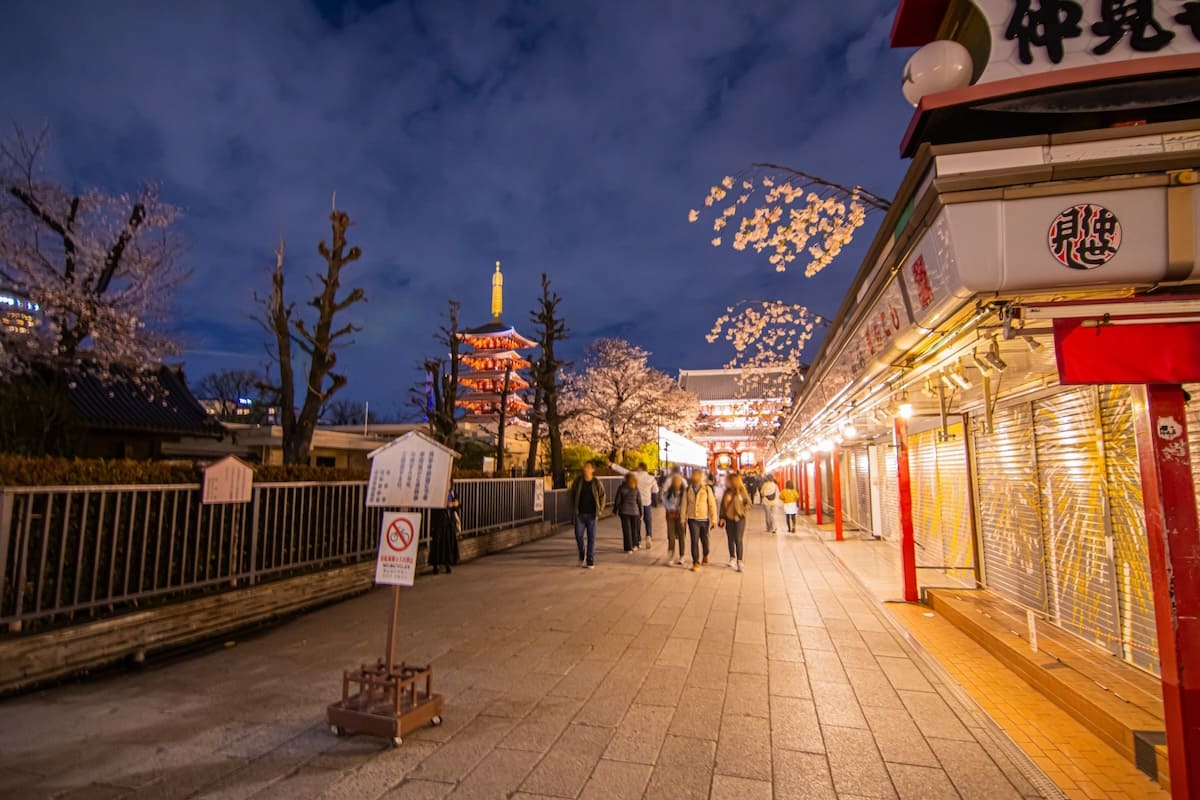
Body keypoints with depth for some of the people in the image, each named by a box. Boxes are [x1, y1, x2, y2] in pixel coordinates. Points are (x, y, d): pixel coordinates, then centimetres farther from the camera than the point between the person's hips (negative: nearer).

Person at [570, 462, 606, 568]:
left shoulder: (597, 483, -5)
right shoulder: (578, 481, -1)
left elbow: (602, 496, 4)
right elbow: (572, 494, 9)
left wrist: (599, 510, 0)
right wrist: (573, 508, 5)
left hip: (591, 514, -1)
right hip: (580, 514, 2)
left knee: (591, 537, 2)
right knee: (578, 535, 0)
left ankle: (590, 560, 11)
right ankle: (582, 554, 27)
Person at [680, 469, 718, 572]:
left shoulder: (707, 489, -5)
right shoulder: (688, 490, 0)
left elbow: (712, 504, -3)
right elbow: (684, 505, 4)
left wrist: (714, 519, -5)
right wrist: (683, 519, 4)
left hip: (704, 519, 0)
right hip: (692, 519, 0)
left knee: (704, 539, 15)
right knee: (694, 541, -5)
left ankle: (705, 556, 42)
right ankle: (696, 562, 3)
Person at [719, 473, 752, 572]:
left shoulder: (741, 491, -9)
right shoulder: (727, 492, 4)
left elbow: (748, 503, -2)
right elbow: (722, 505, 7)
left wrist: (742, 512, -12)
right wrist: (722, 517, 0)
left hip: (739, 519, -4)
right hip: (728, 519, 4)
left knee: (738, 540, -2)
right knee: (730, 540, 11)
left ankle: (739, 562, 4)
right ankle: (732, 559, 24)